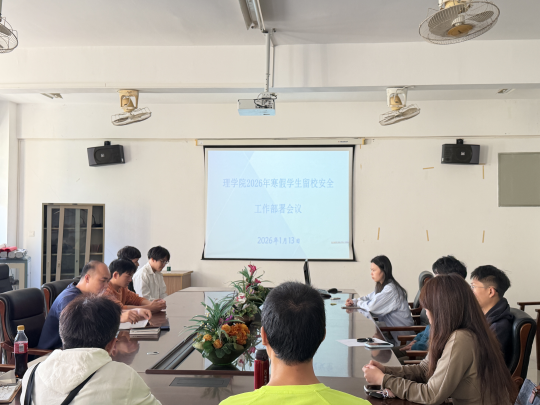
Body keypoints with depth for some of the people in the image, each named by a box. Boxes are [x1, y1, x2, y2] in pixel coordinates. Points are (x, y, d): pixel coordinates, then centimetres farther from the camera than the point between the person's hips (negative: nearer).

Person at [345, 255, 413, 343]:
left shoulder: (391, 289, -22)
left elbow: (372, 306, -26)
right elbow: (369, 297, 19)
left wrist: (359, 303, -6)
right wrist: (354, 301, 1)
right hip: (391, 326, 8)